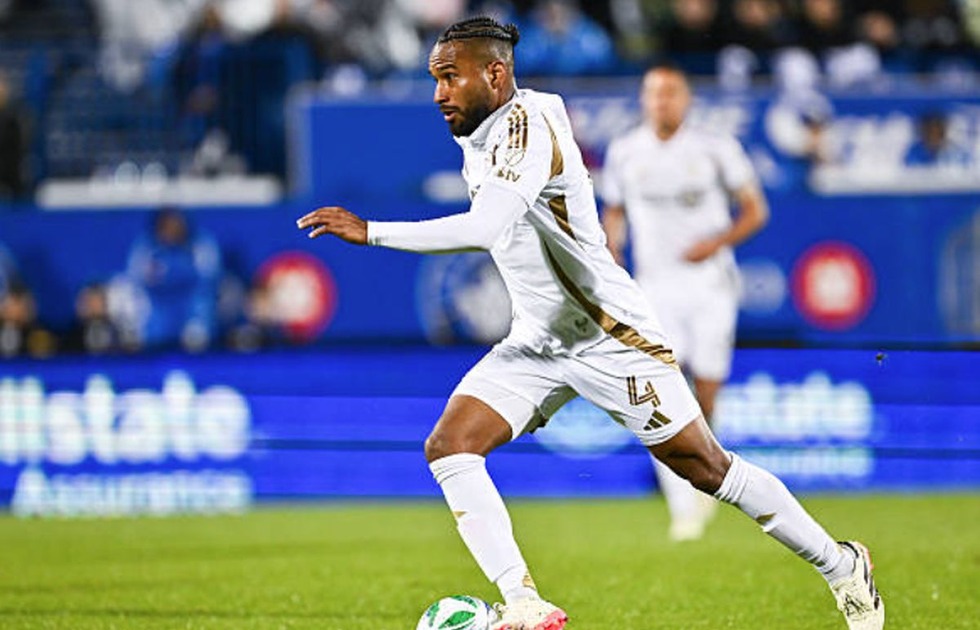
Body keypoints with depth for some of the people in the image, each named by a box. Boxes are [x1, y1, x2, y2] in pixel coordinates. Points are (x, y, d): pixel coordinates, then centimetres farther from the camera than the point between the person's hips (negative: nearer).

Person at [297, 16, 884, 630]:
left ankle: (841, 566, 19)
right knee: (448, 448, -11)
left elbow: (484, 229, -39)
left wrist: (371, 232, -38)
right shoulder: (480, 138, 4)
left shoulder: (528, 128, -24)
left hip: (612, 337, -8)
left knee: (704, 466, 0)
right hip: (538, 343, 8)